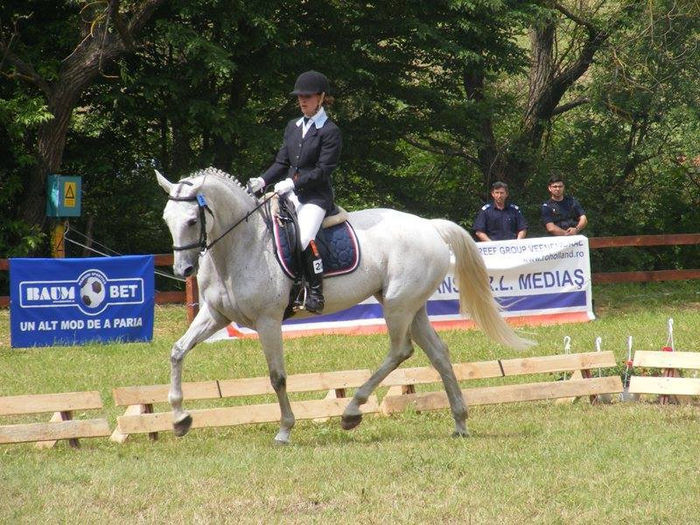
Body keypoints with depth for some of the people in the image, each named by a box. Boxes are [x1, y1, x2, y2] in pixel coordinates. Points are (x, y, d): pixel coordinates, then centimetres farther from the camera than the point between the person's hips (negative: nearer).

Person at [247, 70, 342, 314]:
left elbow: (323, 170, -12)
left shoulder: (330, 132, -5)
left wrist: (293, 182, -21)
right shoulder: (293, 127, 17)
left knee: (305, 238, -29)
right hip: (291, 194, 7)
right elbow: (282, 163, 17)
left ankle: (315, 293, -20)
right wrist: (262, 181, -1)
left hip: (316, 196, -7)